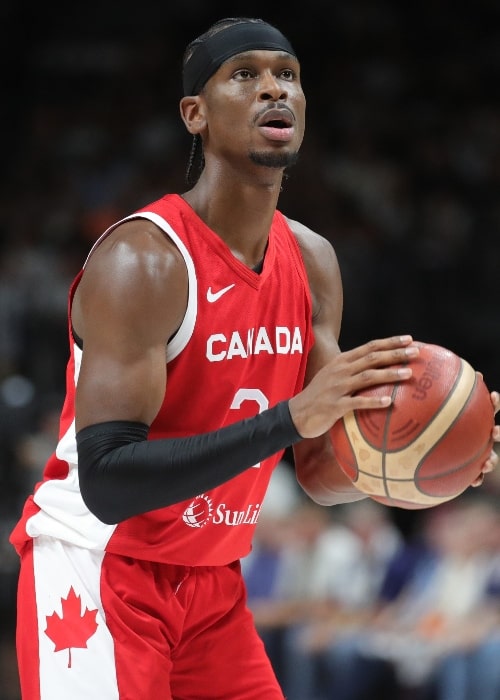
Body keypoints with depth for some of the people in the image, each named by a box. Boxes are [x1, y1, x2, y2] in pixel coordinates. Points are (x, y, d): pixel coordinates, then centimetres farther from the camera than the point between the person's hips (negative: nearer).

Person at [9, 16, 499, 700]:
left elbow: (321, 473, 8)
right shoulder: (142, 259, -21)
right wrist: (291, 416, -37)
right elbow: (106, 482, -30)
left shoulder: (314, 262, 3)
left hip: (213, 581, 7)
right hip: (99, 567, -7)